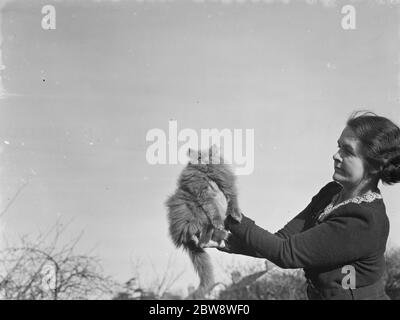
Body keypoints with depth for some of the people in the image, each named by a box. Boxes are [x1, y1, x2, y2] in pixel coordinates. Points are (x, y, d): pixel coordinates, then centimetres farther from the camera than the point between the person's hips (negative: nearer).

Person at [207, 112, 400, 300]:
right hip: (317, 293, 7)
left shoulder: (364, 221, -23)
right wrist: (224, 242, -14)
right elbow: (284, 238, -4)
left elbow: (288, 253, -23)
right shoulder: (331, 193, 1)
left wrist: (229, 214, -21)